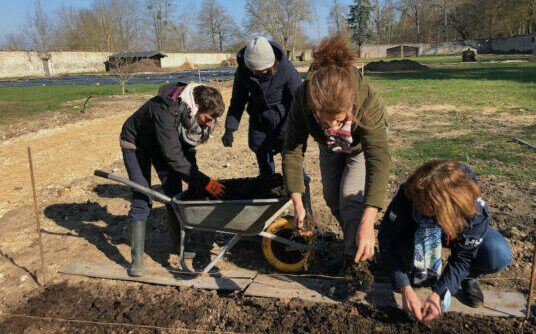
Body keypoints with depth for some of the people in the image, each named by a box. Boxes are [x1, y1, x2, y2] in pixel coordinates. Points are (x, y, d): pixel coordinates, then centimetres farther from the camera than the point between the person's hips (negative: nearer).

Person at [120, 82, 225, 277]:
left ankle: (177, 245, 19)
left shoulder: (195, 114, -19)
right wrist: (204, 182, -39)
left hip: (163, 143, 6)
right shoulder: (166, 112, -41)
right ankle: (137, 260, -2)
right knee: (142, 200, -12)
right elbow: (173, 157, -41)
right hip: (136, 143, -6)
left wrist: (194, 183, -8)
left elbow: (188, 149, -6)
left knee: (174, 193, 3)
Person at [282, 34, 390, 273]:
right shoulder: (302, 99, -38)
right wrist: (297, 203, -37)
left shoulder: (368, 100, -45)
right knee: (332, 197, 7)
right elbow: (293, 150, -29)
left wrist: (368, 222, -56)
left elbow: (378, 159, -48)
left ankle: (355, 259, 3)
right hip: (330, 147, 4)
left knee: (350, 197, -16)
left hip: (364, 145, -3)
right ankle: (353, 242, 32)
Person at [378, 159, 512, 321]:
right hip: (422, 232, 0)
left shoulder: (476, 209, -37)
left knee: (499, 256, -31)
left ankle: (468, 278, 3)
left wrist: (438, 294, -34)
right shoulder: (407, 195, -37)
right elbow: (387, 239, -30)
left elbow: (463, 257, -26)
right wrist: (405, 289, -36)